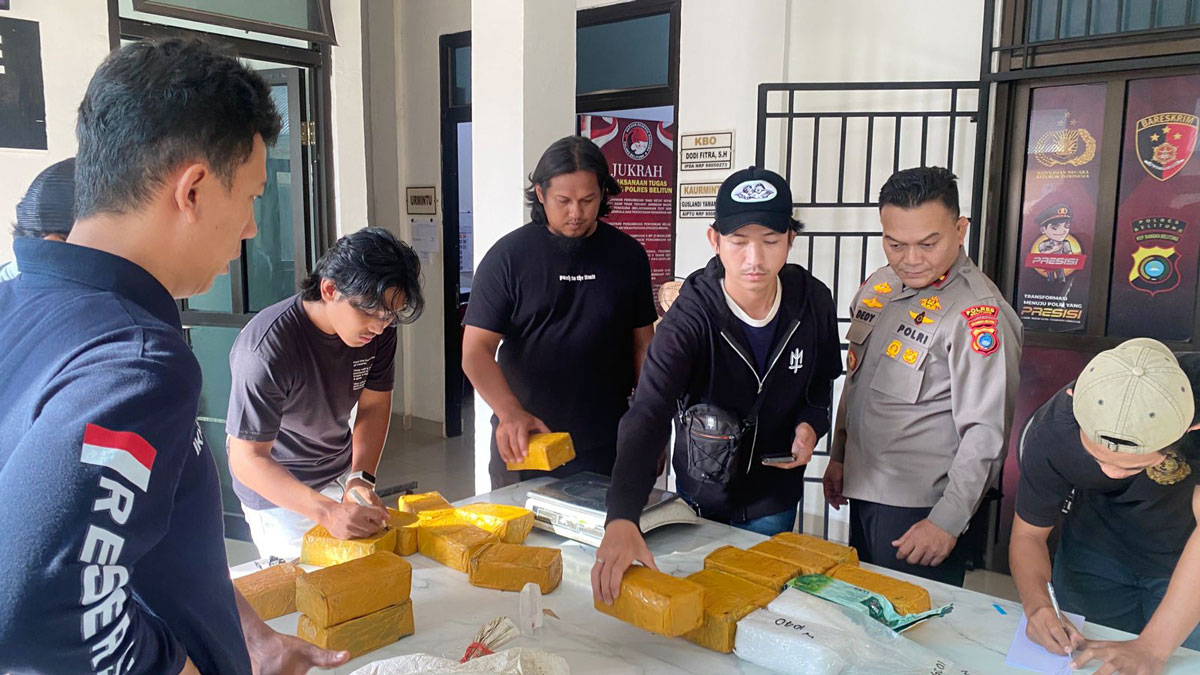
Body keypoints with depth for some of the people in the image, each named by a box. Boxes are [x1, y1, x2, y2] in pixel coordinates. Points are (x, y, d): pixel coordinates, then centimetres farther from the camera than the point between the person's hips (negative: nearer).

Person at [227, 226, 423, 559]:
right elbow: (247, 458, -29)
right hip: (275, 485, -5)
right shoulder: (267, 348, -33)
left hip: (341, 472, 5)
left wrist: (362, 477, -18)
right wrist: (328, 512, -40)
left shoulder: (378, 327, -15)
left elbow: (374, 404, -3)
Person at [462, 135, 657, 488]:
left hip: (608, 446, 2)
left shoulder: (627, 255, 2)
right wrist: (511, 414, -26)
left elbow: (642, 344, 9)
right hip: (522, 446, -1)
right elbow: (476, 349, -10)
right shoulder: (508, 256, -6)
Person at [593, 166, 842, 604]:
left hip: (775, 501, 2)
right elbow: (647, 416, -39)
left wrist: (811, 424, -15)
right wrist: (621, 519, -53)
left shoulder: (813, 301, -13)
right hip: (700, 499, -2)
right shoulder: (690, 318, -27)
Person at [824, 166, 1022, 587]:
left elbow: (986, 433, -20)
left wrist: (947, 523, -21)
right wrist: (838, 456, 17)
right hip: (863, 490, 7)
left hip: (922, 512, -7)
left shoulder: (977, 312, -19)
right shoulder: (878, 286, 4)